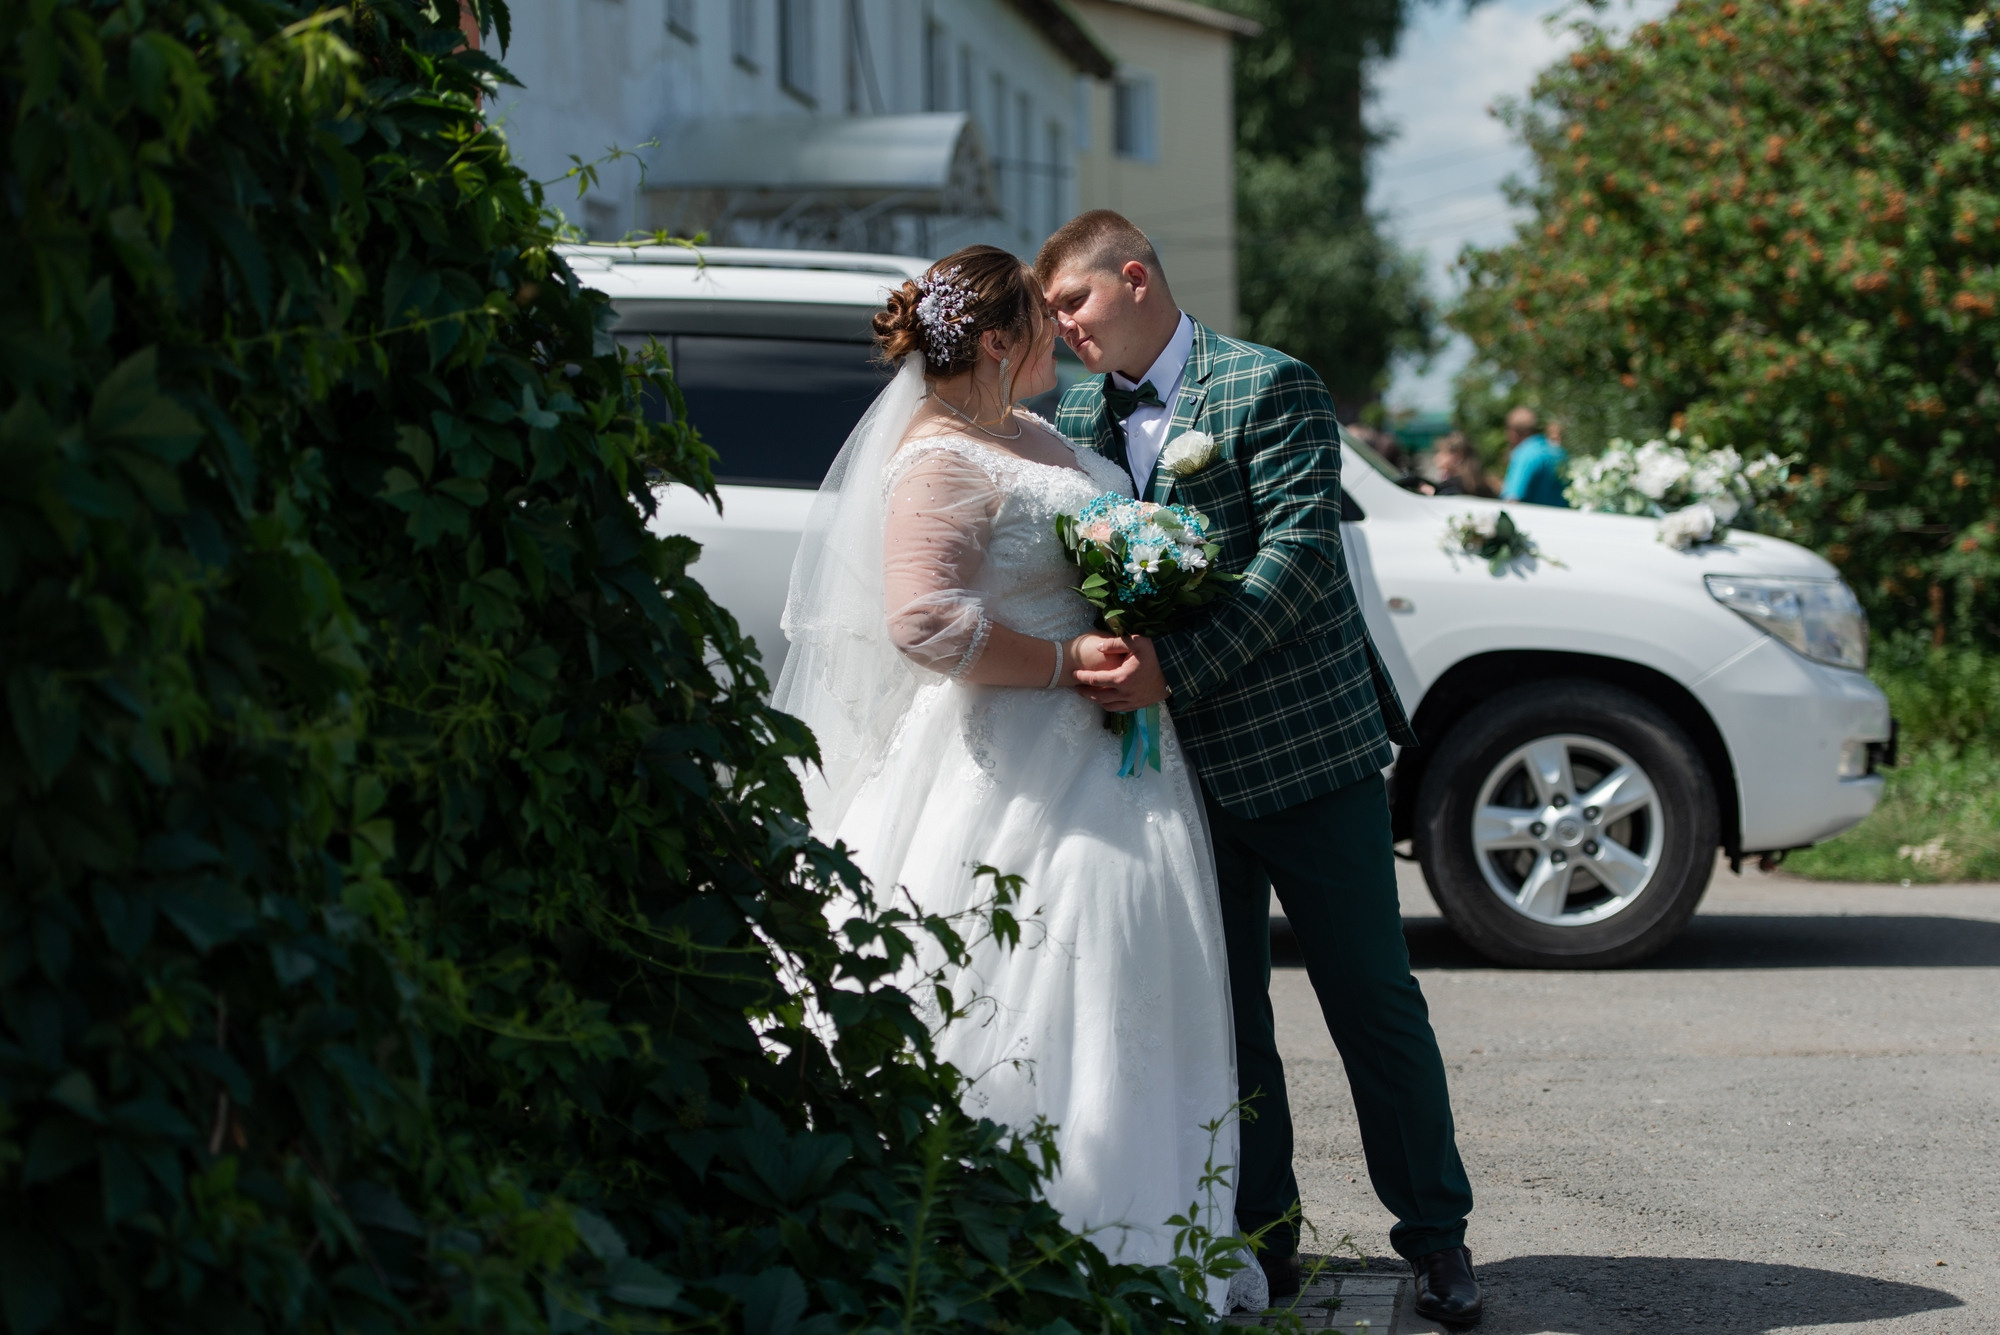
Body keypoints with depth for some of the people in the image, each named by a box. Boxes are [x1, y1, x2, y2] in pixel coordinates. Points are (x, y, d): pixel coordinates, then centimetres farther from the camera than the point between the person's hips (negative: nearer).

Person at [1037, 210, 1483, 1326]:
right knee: (1223, 1016, 9)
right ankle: (1262, 1236, 19)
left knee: (1374, 1000, 1)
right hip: (1181, 765, 5)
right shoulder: (1077, 422, 11)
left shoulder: (1269, 387, -8)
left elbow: (1299, 553, -18)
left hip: (1306, 743, -5)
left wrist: (1178, 670, -26)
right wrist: (1097, 656, -8)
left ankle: (1436, 1235, 11)